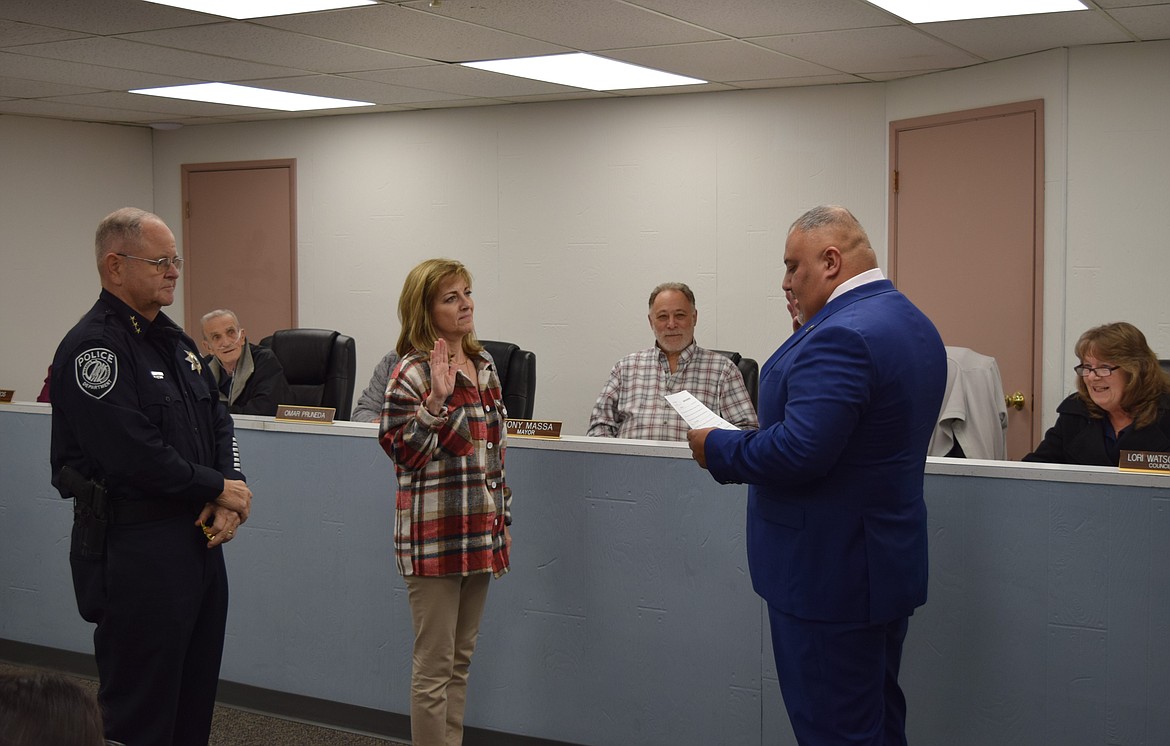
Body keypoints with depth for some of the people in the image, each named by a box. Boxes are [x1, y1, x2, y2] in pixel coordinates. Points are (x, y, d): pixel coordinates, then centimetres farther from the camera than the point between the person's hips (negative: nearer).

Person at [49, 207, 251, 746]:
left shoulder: (174, 339, 14)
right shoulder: (93, 347, -14)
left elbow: (218, 421, 13)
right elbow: (136, 455, -22)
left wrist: (229, 501, -5)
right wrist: (219, 489, -11)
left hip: (199, 539, 9)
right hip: (134, 550, -9)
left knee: (197, 696, 17)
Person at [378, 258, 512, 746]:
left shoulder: (483, 366, 10)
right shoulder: (413, 373, -11)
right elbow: (404, 453, -16)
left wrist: (502, 520, 17)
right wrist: (436, 400, -28)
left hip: (479, 532, 7)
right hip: (435, 536, -7)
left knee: (462, 657, 16)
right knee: (434, 668, 1)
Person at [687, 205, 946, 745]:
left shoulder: (840, 337, -22)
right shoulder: (912, 324, 10)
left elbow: (799, 452, -28)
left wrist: (716, 449, -13)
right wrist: (808, 334, 9)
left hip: (829, 575, -10)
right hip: (889, 563, 10)